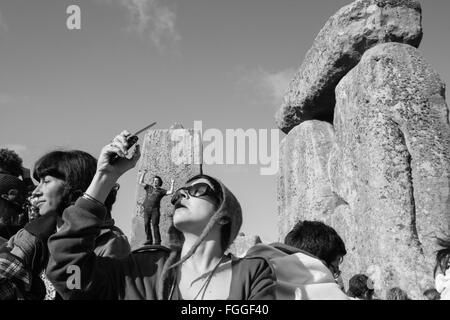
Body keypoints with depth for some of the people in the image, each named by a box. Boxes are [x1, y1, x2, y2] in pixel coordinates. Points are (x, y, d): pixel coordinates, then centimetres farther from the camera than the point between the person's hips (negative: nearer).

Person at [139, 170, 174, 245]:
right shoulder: (149, 188, 18)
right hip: (146, 210, 3)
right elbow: (140, 182, 14)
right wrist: (143, 174, 11)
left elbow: (170, 192, 1)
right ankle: (149, 240, 7)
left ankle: (157, 241, -7)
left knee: (155, 225, -10)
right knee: (147, 225, -1)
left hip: (155, 210, -3)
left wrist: (172, 184, -1)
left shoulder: (161, 191, 12)